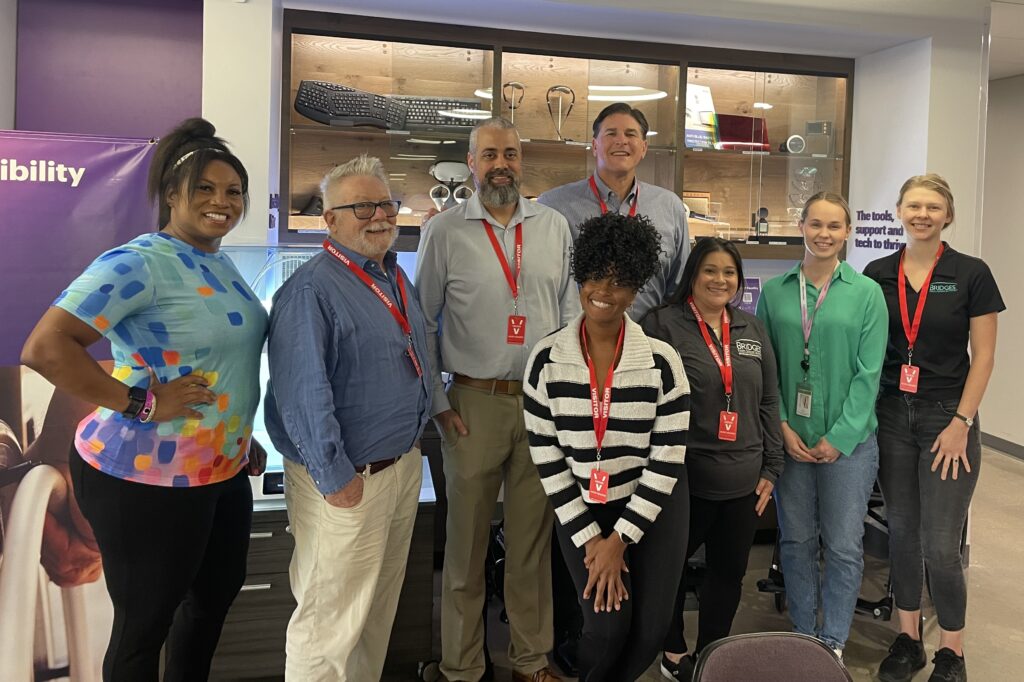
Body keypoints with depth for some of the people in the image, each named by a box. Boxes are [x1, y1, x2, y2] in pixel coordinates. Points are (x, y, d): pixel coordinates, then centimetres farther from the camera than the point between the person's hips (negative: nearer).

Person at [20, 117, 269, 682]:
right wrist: (140, 402, -25)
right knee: (144, 625, 9)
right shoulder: (138, 264, -18)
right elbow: (43, 348, -25)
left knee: (217, 594, 24)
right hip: (148, 480, -9)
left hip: (225, 470, 9)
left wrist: (243, 438, 16)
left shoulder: (220, 263, 10)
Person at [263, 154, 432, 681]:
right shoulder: (311, 291, -19)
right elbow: (303, 394, -25)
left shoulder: (396, 278, 10)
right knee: (331, 622, 4)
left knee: (381, 606, 23)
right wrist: (334, 477, -23)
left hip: (404, 465, 9)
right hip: (348, 480, -9)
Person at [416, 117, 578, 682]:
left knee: (534, 535, 11)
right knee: (467, 536, 7)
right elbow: (423, 323, 2)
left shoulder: (554, 227, 8)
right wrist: (437, 402, -3)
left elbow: (572, 312, 10)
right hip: (473, 402, -2)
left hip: (544, 400, 2)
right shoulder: (444, 230, 1)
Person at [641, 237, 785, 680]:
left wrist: (772, 466, 9)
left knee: (729, 572, 14)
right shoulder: (662, 324, -7)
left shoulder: (752, 329, 11)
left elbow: (769, 401, 13)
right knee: (671, 567, 12)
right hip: (683, 479, -5)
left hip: (744, 481, 5)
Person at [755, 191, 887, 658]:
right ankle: (803, 634, 29)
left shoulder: (866, 292, -2)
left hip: (849, 440, -2)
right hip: (791, 439, 2)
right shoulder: (775, 291, 3)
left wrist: (839, 437, -11)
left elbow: (868, 372, -6)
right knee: (796, 540, 11)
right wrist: (783, 427, -8)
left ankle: (833, 643, 23)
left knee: (843, 546, 5)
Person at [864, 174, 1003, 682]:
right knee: (901, 532, 12)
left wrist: (961, 422, -9)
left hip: (946, 417, -3)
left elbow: (983, 356, -4)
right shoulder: (877, 274, 4)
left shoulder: (971, 275, -4)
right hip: (891, 415, 3)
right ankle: (908, 638, 27)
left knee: (940, 544, -2)